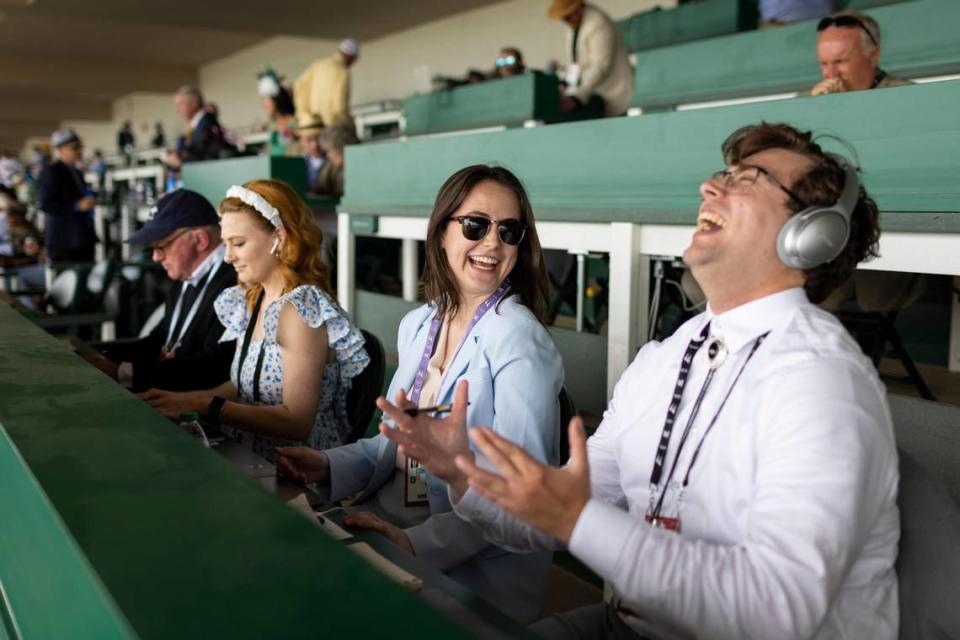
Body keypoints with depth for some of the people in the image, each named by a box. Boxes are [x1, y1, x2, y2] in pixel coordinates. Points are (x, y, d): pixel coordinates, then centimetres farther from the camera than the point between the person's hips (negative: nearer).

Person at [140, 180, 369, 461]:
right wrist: (181, 400, -1)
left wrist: (204, 405, -19)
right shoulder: (253, 301, 9)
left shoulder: (301, 307, -16)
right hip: (249, 457, 7)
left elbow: (297, 422, -19)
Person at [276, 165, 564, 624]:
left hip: (473, 568, -6)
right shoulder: (417, 326, 7)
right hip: (389, 517, 6)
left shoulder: (518, 339, -16)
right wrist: (331, 466, 0)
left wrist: (418, 543, -26)